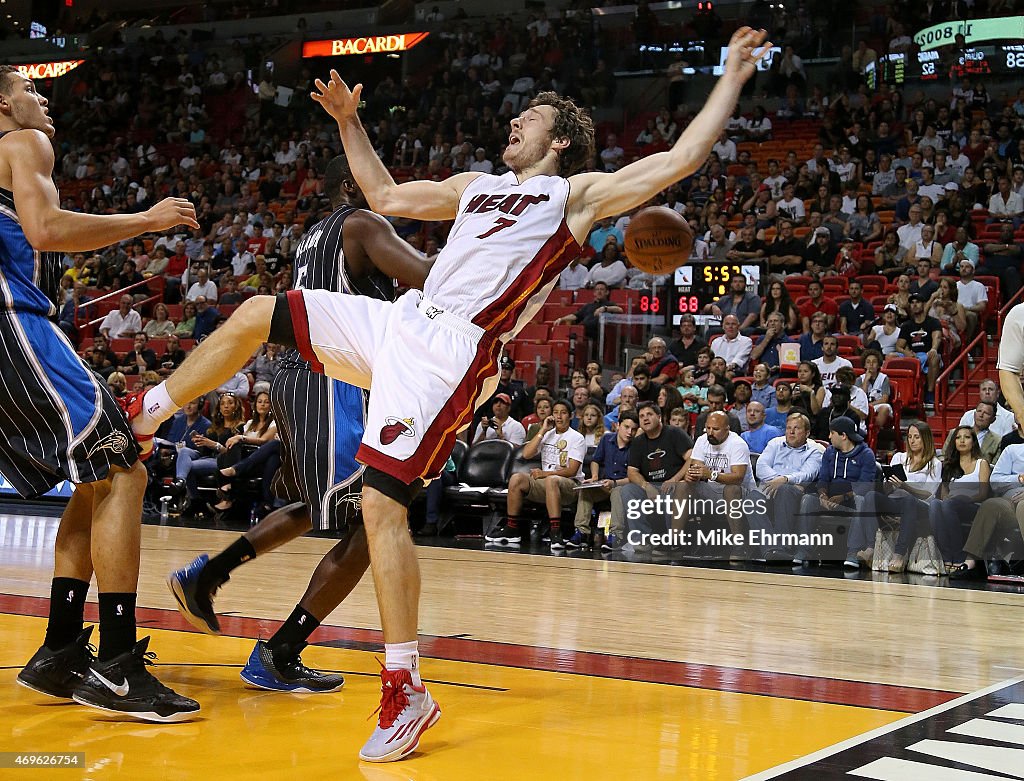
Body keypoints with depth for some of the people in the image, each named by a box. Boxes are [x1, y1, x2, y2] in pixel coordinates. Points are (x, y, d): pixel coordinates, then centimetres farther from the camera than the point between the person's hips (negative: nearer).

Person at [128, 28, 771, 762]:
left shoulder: (577, 194, 5)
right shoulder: (477, 184, 25)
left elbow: (680, 159, -3)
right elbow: (385, 195, 36)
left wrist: (732, 77, -2)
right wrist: (349, 122, 33)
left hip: (448, 353, -7)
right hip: (399, 323, 7)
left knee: (382, 504, -15)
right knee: (257, 315, 7)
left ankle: (407, 694, -8)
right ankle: (140, 419, 24)